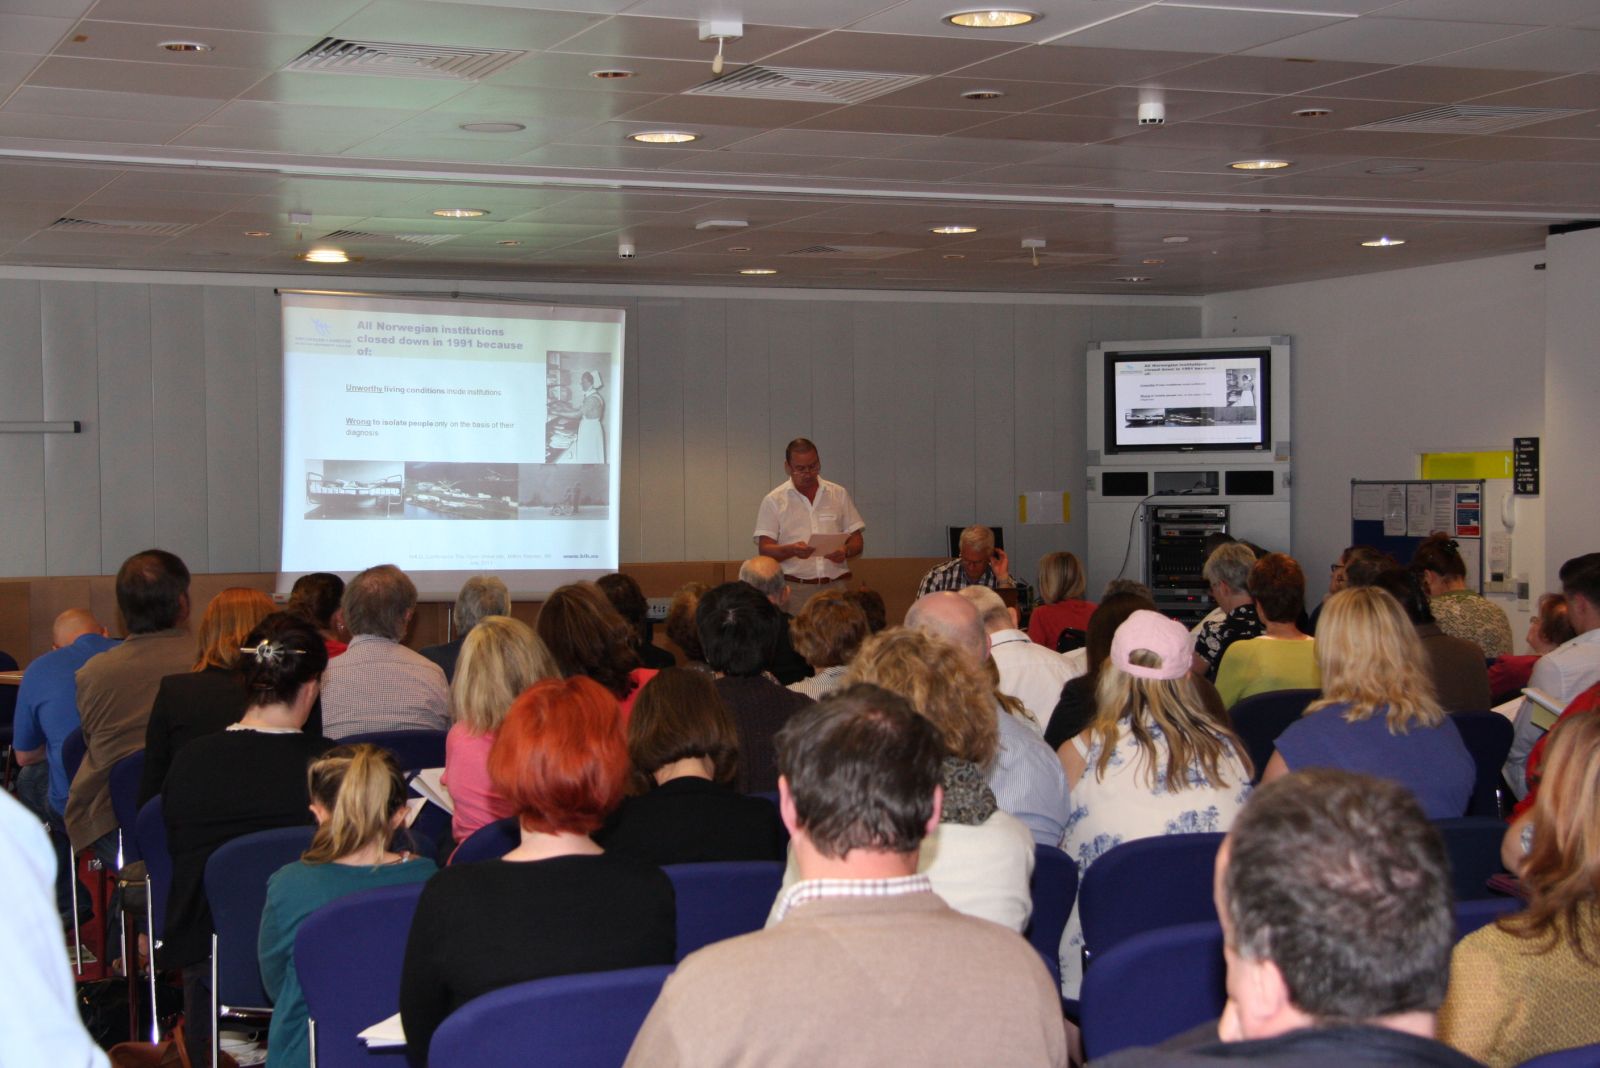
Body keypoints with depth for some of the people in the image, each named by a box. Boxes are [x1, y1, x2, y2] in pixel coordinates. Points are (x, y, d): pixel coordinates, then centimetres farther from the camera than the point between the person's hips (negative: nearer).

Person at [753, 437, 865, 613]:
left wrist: (846, 551, -8)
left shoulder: (839, 494, 13)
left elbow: (857, 541, 15)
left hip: (836, 586, 2)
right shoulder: (773, 500, 7)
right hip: (794, 589, -2)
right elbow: (764, 550, 1)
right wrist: (792, 550, -18)